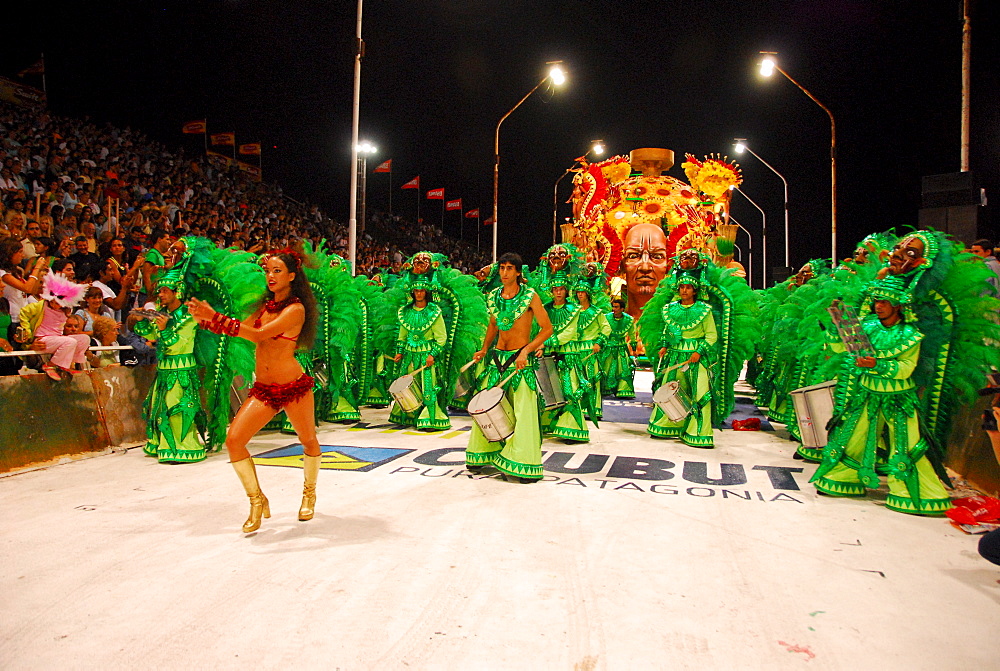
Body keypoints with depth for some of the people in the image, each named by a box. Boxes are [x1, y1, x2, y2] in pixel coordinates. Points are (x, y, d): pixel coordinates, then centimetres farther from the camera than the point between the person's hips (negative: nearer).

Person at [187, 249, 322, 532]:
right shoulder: (266, 305, 11)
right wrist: (204, 318, -9)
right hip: (263, 389, 6)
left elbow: (259, 335, -24)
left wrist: (215, 318, -29)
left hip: (293, 387, -6)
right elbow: (243, 329, 4)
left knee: (308, 441, 12)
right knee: (234, 440, -8)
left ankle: (309, 493, 40)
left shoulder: (296, 309, -12)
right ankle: (257, 501, 10)